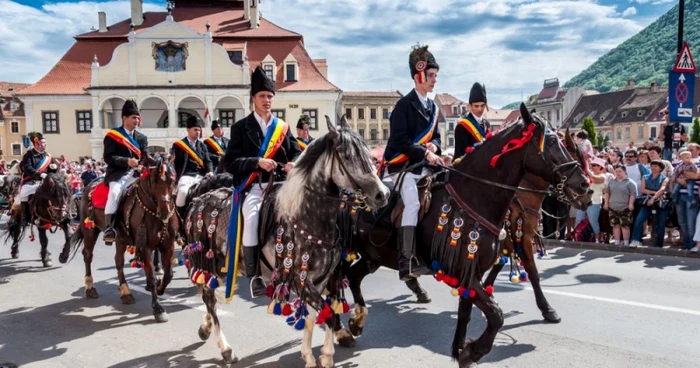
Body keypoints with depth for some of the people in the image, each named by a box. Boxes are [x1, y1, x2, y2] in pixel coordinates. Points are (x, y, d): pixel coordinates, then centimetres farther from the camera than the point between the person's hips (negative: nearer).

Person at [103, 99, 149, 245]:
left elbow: (145, 158, 11)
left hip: (135, 174, 5)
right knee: (115, 191, -33)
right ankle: (109, 228, -31)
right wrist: (127, 161, -21)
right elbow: (108, 157, -6)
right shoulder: (112, 135, 3)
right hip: (118, 173, -5)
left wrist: (142, 166, -13)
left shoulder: (142, 138, 18)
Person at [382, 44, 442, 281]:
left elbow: (435, 136, 20)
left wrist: (433, 145, -4)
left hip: (422, 166, 9)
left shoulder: (432, 107, 15)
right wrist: (426, 153, -23)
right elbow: (400, 140, -19)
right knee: (413, 203, -24)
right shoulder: (405, 104, -11)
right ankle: (406, 262, -24)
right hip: (402, 165, -8)